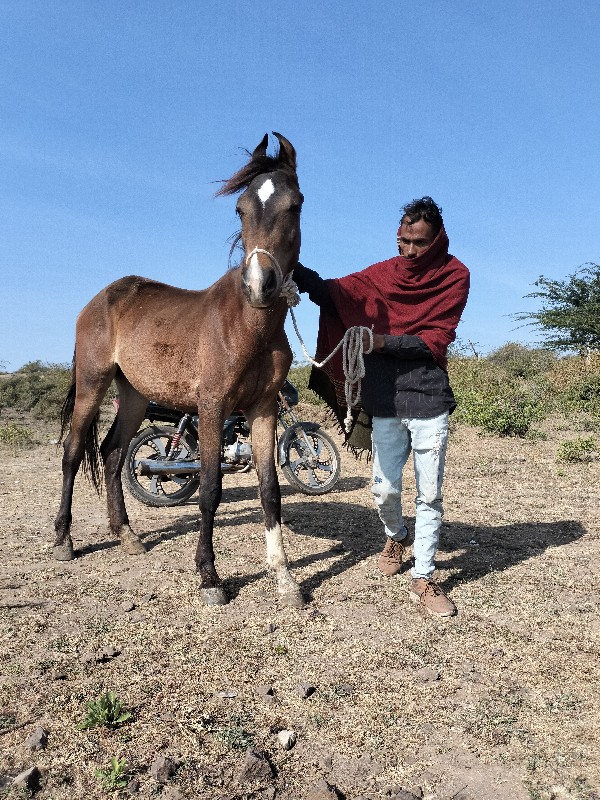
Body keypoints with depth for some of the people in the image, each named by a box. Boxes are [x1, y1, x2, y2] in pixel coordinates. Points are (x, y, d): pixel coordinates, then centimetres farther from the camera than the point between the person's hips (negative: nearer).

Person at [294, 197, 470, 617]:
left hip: (429, 403, -2)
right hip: (385, 404, 2)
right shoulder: (381, 275, 6)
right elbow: (331, 292, -4)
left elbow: (437, 339, -9)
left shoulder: (454, 275, 0)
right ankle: (396, 537, 41)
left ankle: (423, 579, 17)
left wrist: (384, 342, -21)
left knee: (430, 494, 3)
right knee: (384, 490, 8)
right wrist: (290, 267, -20)